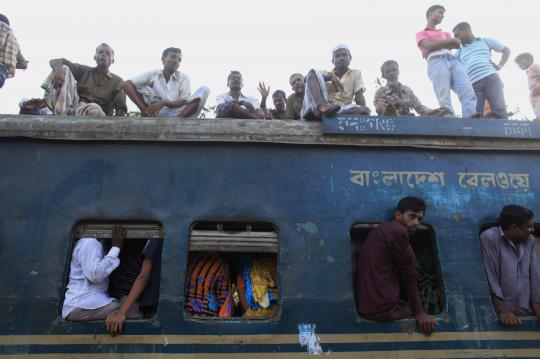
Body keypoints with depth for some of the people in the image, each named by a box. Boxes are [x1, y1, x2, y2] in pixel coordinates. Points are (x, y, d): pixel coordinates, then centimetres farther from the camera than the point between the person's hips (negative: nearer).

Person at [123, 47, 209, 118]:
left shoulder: (183, 77, 4)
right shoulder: (152, 74, 4)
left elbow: (184, 103, -5)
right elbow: (126, 85, -6)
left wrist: (164, 102, -23)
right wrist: (143, 108, -20)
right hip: (158, 115, 0)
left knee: (204, 89, -15)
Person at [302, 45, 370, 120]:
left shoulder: (356, 73, 18)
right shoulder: (326, 74, 18)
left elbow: (359, 96, 6)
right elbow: (307, 77, 0)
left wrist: (363, 112, -14)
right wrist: (331, 77, -12)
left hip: (341, 111, 0)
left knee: (365, 110, -29)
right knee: (313, 72, -13)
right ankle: (322, 108, -42)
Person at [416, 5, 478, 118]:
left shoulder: (445, 34, 40)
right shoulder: (421, 33, 24)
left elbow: (457, 44, 19)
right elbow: (429, 45, 2)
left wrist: (437, 46, 7)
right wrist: (450, 40, 10)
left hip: (453, 60, 5)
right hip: (436, 61, -4)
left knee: (468, 92, -22)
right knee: (444, 97, -25)